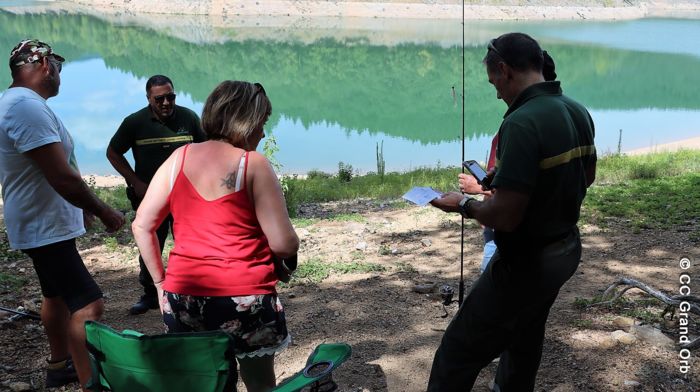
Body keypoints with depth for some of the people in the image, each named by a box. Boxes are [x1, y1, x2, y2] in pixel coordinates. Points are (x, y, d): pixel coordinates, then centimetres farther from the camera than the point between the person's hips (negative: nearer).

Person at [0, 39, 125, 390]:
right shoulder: (29, 107, -25)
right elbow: (62, 178, -28)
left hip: (41, 225, 11)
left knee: (57, 294, 24)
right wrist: (103, 211, -16)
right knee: (88, 305, -14)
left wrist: (87, 206, 18)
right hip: (47, 228, -11)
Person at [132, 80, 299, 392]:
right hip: (243, 298, -4)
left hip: (183, 298, 5)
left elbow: (142, 226, 6)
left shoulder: (179, 158, 4)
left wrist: (160, 282, 13)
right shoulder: (254, 164, -10)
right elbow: (284, 243, -14)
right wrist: (288, 255, 9)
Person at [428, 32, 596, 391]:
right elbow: (587, 177, 17)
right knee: (525, 338, 27)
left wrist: (464, 205, -9)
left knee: (459, 351, 2)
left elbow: (505, 217, -28)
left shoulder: (521, 123, -27)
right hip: (566, 249, 9)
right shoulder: (578, 111, 1)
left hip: (527, 260, -9)